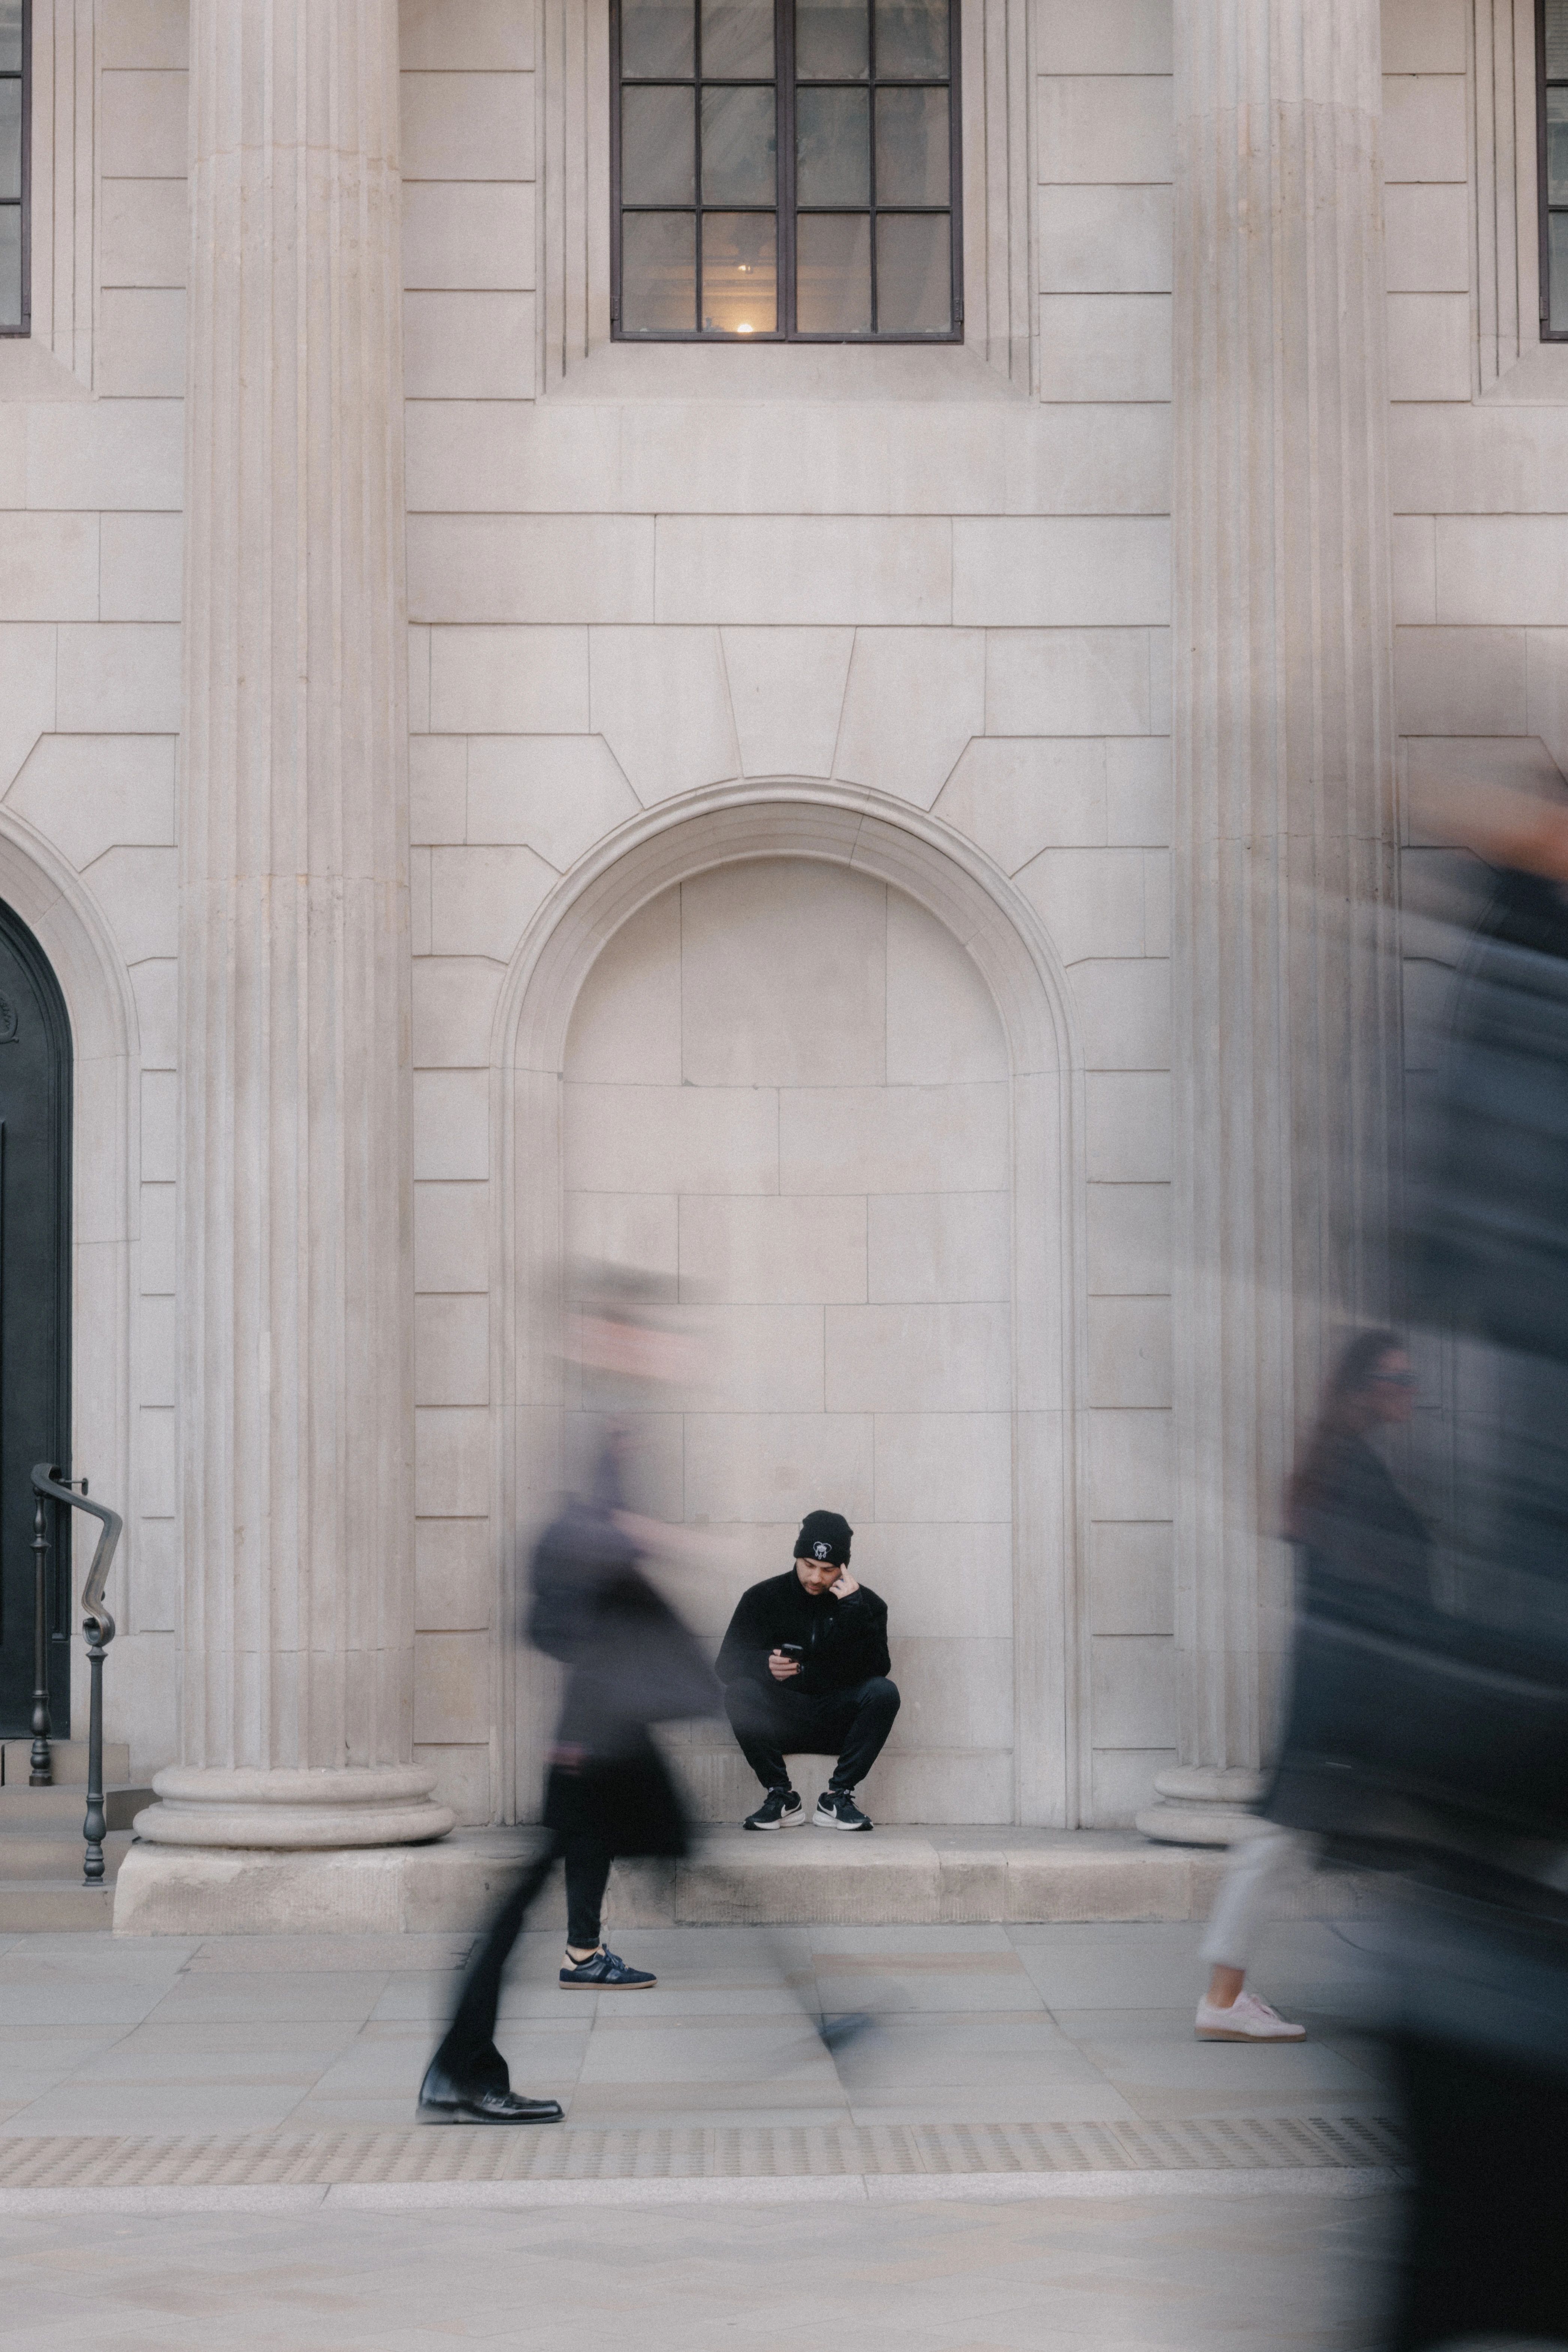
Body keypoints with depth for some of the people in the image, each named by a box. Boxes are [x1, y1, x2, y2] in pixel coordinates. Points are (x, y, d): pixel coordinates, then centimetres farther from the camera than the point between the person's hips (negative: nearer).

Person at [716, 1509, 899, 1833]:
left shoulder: (866, 1605, 2)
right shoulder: (763, 1598, 2)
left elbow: (877, 1670, -13)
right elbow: (727, 1664, -7)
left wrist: (853, 1610, -22)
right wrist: (764, 1666, -29)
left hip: (839, 1726, 0)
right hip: (780, 1725, 0)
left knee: (885, 1693, -28)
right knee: (740, 1693, -30)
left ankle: (837, 1797, -17)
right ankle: (780, 1797, -16)